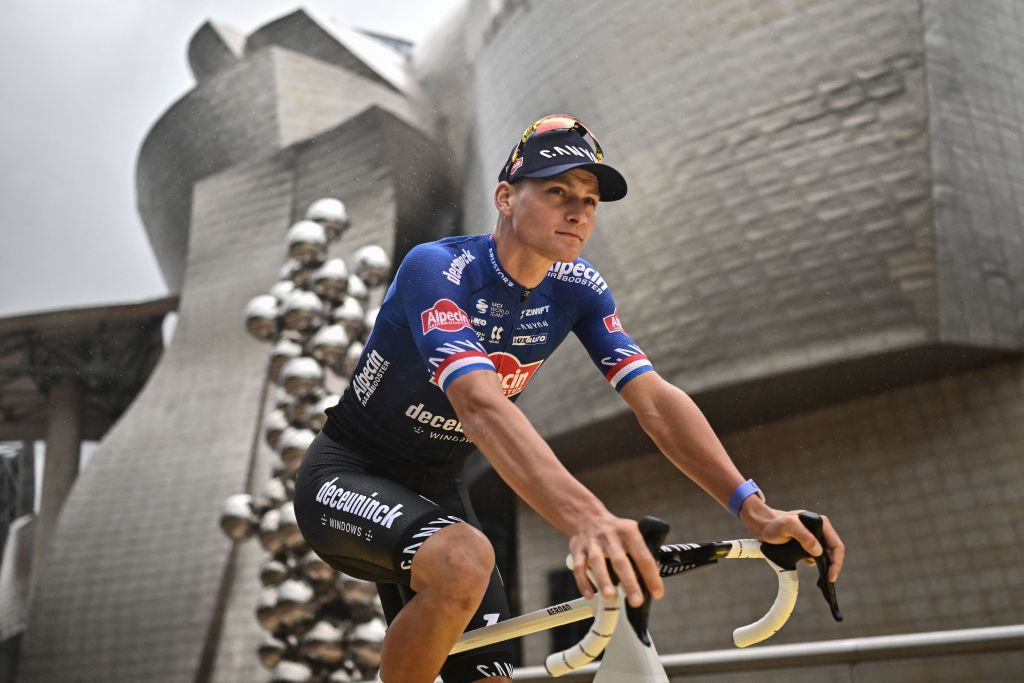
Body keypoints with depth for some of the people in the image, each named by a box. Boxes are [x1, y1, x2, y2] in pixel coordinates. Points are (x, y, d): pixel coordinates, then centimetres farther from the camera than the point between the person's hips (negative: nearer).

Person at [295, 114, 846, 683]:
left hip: (436, 487, 6)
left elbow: (655, 400, -16)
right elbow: (481, 405, -43)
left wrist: (754, 510, -30)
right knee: (465, 560, -37)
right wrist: (587, 520, -58)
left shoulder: (578, 290, -7)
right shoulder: (436, 269, -26)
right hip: (346, 476, -6)